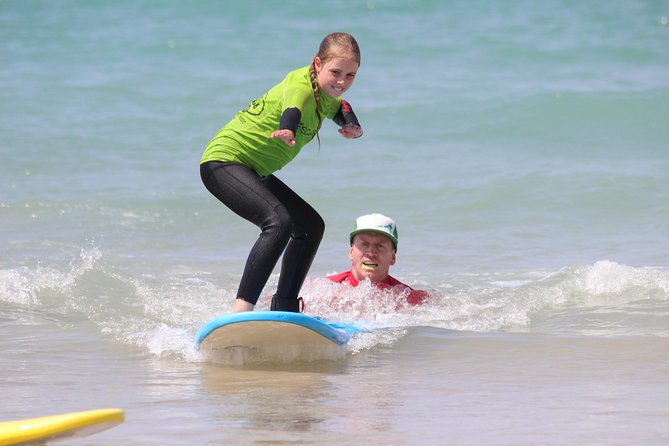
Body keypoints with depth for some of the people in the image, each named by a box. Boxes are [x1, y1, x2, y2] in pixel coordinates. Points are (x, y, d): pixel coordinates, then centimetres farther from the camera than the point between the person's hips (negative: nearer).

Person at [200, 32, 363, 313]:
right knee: (279, 221, -30)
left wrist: (353, 128, 4)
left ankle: (283, 308, 20)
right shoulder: (302, 86, -23)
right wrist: (287, 131, -70)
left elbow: (341, 111, 28)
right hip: (224, 160, -10)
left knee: (311, 225, 14)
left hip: (252, 171, 10)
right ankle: (241, 309, -37)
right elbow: (292, 109, -46)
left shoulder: (326, 97, 6)